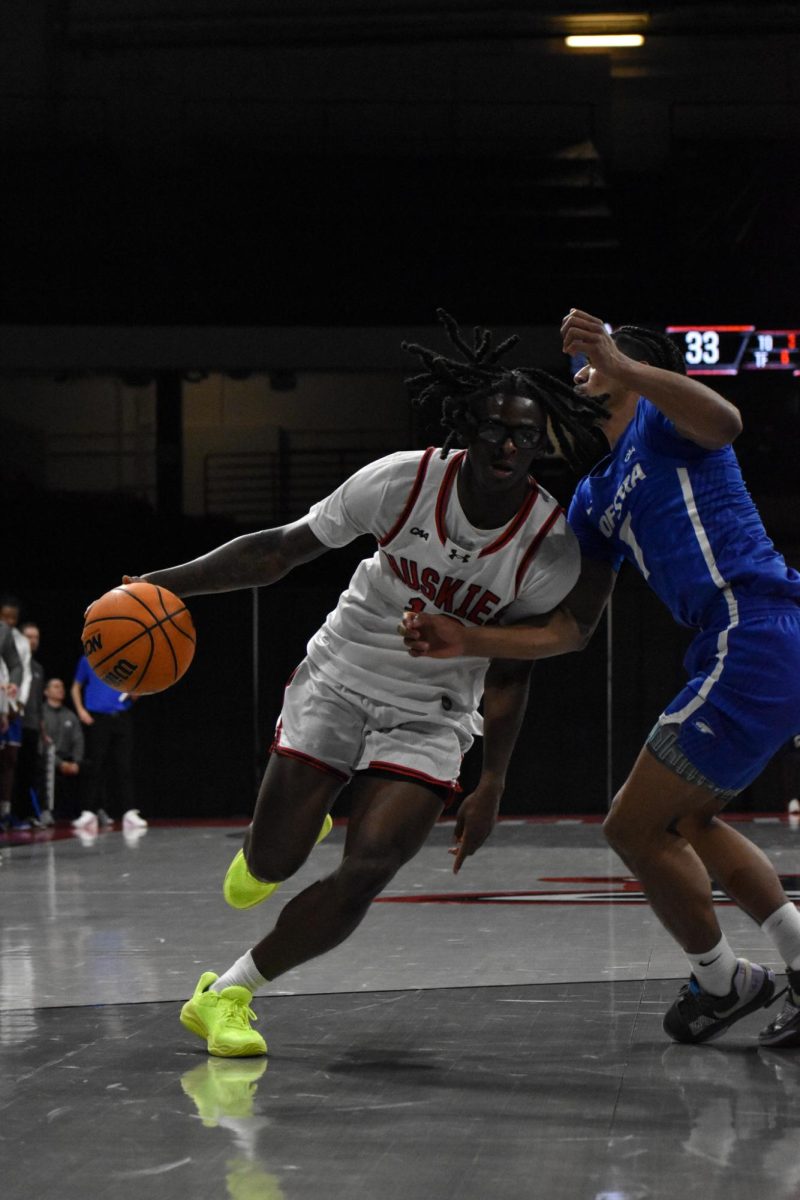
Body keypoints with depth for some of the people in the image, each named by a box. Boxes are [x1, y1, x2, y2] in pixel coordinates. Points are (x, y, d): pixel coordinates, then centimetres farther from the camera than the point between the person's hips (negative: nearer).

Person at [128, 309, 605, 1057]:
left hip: (432, 715, 0)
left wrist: (492, 783, -8)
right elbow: (282, 551, -12)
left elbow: (510, 669, -5)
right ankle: (302, 819, 40)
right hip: (340, 677, 0)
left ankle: (225, 995, 0)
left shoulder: (550, 546, -17)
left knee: (367, 871, -17)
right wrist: (167, 583, -19)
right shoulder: (405, 480, -19)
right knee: (273, 863, 0)